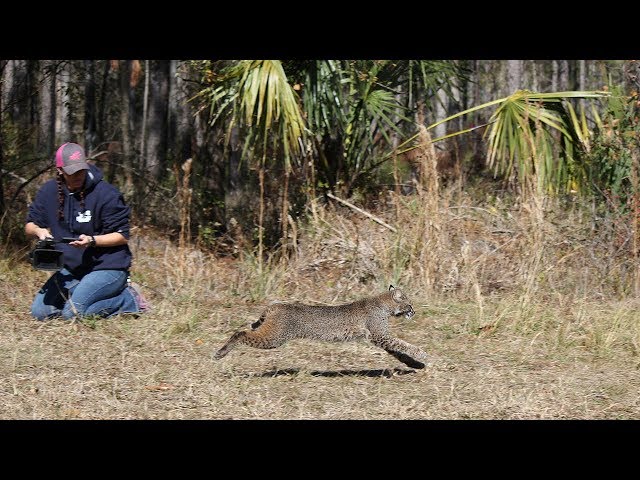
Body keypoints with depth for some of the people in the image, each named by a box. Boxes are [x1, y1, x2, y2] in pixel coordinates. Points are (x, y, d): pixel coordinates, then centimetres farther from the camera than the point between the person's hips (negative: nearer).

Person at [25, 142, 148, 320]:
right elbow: (29, 225, 9)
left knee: (73, 313, -25)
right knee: (40, 312, -3)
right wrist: (39, 231, -16)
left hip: (108, 267, -6)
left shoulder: (107, 194, -16)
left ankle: (128, 298, -5)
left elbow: (122, 236, -12)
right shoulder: (49, 192, -1)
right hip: (70, 269, 7)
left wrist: (92, 240, -28)